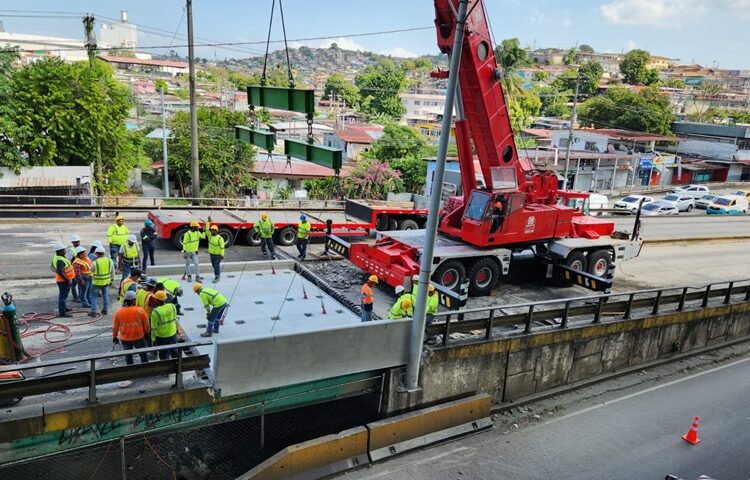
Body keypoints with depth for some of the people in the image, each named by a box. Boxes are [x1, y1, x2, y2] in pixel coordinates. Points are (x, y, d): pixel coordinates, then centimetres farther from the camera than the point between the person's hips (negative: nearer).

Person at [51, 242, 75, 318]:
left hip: (62, 280, 11)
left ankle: (64, 308, 42)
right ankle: (62, 312, 3)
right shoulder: (60, 260, -29)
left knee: (62, 295, 25)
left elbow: (53, 267, 17)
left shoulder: (56, 257, 4)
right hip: (64, 280, -11)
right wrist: (68, 279, -26)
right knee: (63, 295, -3)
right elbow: (60, 272, -34)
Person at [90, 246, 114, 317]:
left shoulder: (95, 262, -20)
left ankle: (93, 312, 9)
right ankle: (105, 310, 25)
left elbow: (91, 270, 0)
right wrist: (112, 278, 21)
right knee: (105, 295, 19)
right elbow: (113, 271, 6)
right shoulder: (110, 261, -6)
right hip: (106, 281, 4)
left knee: (93, 296, 10)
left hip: (97, 282, -4)